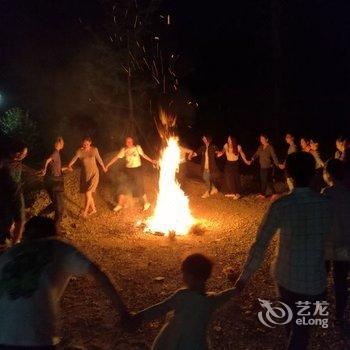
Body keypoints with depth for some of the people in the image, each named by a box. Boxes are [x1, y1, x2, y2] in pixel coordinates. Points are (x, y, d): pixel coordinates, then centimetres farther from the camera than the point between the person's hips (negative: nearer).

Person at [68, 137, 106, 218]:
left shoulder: (94, 150, -6)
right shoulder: (79, 151, -8)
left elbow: (99, 159, 9)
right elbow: (74, 159, -21)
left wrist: (104, 168, 23)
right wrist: (69, 166, -42)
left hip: (94, 174, -2)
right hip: (84, 174, 2)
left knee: (88, 193, -11)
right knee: (88, 193, 12)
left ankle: (85, 211, 3)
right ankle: (93, 209, 33)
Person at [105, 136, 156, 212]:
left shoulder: (137, 147, -7)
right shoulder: (124, 150, -2)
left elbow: (144, 155, 1)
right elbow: (116, 157, 0)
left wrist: (152, 161, -2)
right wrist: (108, 165, -2)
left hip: (137, 169, -3)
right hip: (128, 170, 3)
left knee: (139, 187, 2)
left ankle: (146, 203, 22)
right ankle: (120, 204, 16)